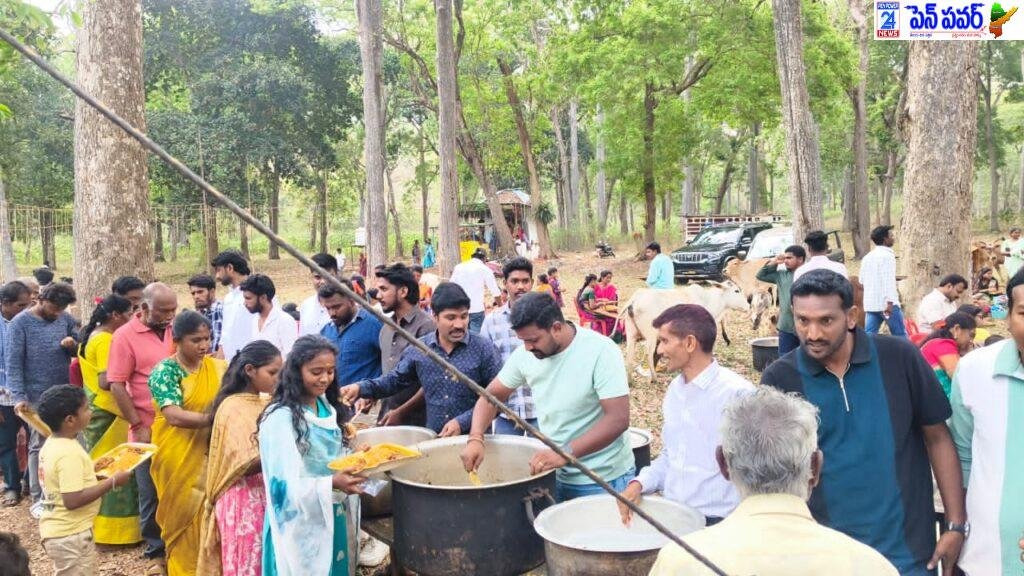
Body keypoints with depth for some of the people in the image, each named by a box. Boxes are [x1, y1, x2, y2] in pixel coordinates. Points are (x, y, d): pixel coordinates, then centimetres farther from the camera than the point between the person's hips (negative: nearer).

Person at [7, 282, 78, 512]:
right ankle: (38, 498, 13)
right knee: (39, 447, 3)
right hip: (38, 398, -4)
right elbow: (13, 363, -11)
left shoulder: (66, 320, 3)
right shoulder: (20, 323, -9)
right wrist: (19, 397, -19)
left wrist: (73, 345, -12)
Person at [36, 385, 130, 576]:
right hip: (70, 535, -10)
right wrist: (112, 482, -24)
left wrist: (93, 471, 10)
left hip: (59, 530, 10)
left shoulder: (52, 444, 4)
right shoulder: (69, 453, -26)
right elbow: (73, 500, -30)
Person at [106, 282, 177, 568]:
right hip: (148, 430, -4)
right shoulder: (125, 336, -9)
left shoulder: (173, 330, 4)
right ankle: (155, 551, 24)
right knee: (151, 494, 8)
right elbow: (117, 386, -10)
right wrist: (138, 426, -11)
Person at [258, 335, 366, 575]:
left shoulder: (327, 408, 6)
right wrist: (331, 484, -33)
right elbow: (284, 484, -21)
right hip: (302, 526, -7)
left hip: (334, 518, 7)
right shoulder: (280, 418, -19)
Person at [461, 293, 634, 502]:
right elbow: (492, 395, 5)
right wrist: (475, 438, -13)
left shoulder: (601, 351, -21)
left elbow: (618, 419, -25)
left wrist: (565, 453, -33)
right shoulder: (524, 354, -5)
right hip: (554, 475, 5)